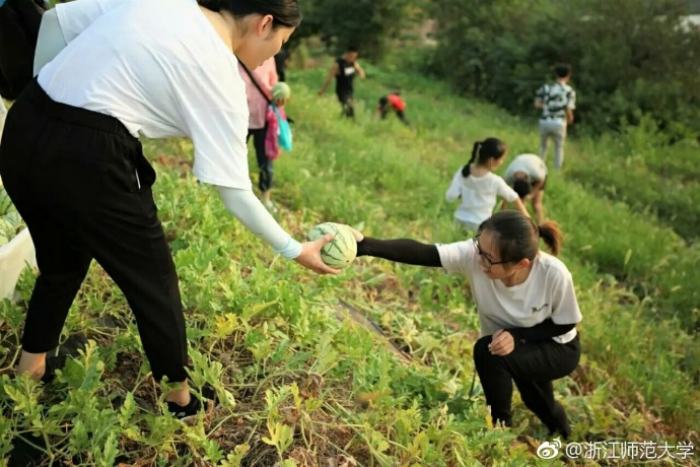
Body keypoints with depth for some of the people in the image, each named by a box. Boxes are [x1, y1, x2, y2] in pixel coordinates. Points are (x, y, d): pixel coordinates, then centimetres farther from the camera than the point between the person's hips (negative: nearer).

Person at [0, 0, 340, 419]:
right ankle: (179, 397, 31)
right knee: (153, 280, 13)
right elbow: (235, 192, -6)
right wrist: (295, 250, 3)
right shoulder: (220, 74, -7)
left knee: (60, 264, 29)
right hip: (86, 156, -7)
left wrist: (43, 116, 18)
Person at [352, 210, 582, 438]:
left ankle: (502, 427, -3)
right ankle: (555, 420, 36)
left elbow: (565, 324, -16)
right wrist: (365, 245, -58)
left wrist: (517, 336, -30)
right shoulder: (473, 255, -31)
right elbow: (421, 253, -44)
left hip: (557, 349, -4)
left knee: (487, 351, -27)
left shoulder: (554, 274, -34)